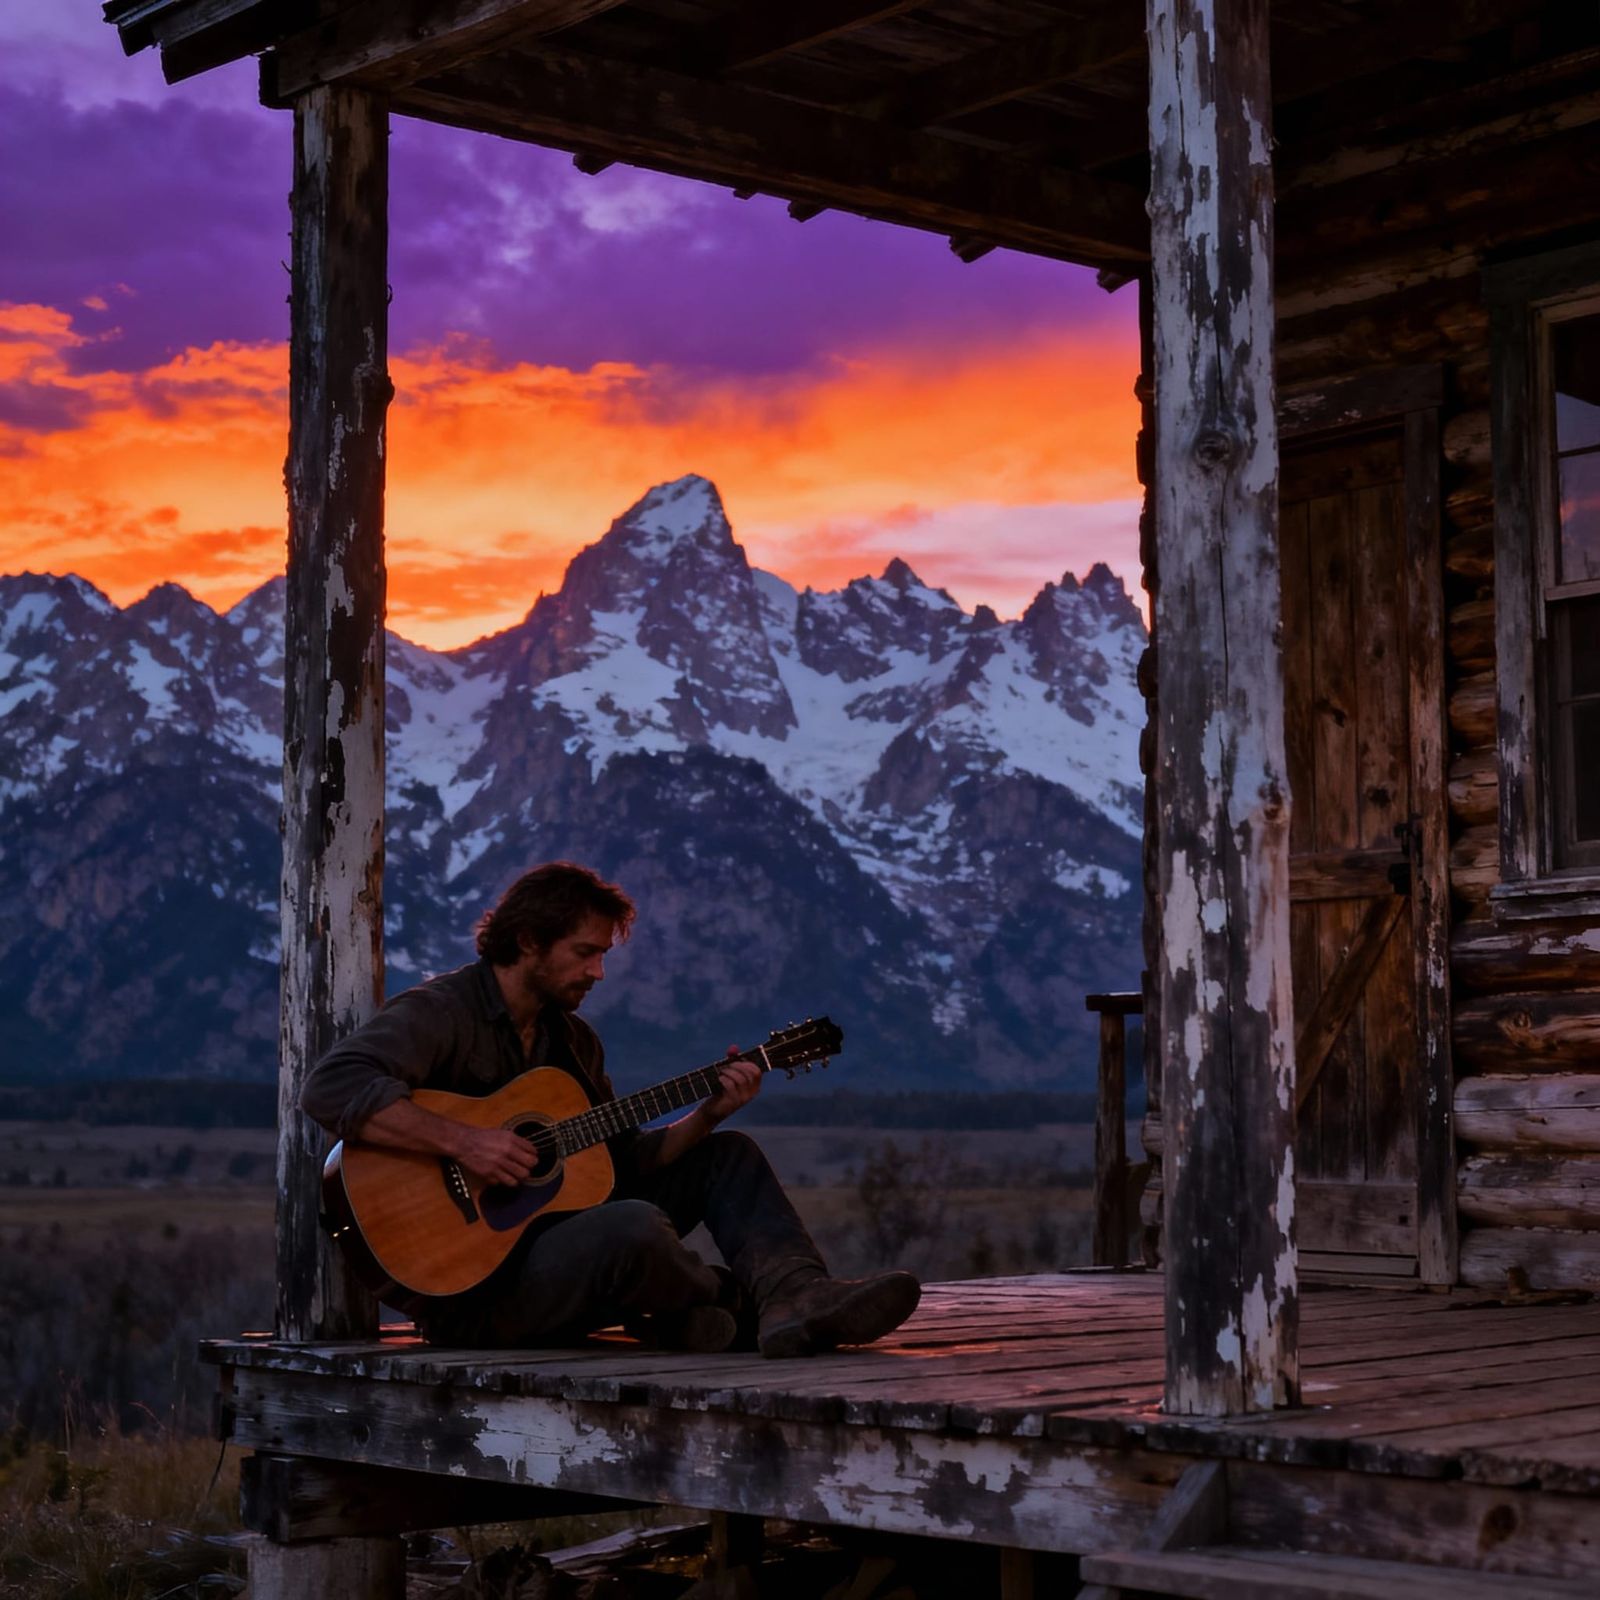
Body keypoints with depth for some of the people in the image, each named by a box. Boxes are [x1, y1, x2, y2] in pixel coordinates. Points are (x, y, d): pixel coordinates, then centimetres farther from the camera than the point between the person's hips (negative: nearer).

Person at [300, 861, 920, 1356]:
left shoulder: (572, 1038, 16)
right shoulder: (438, 1012, -12)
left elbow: (621, 1162, 16)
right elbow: (330, 1088, -29)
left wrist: (708, 1114, 1)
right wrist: (462, 1142, -33)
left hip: (556, 1236, 10)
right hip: (471, 1291, -10)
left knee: (728, 1156, 8)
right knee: (636, 1227, -37)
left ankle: (799, 1298, -20)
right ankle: (743, 1305, -4)